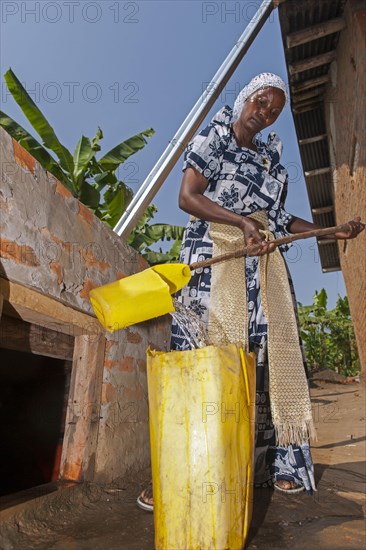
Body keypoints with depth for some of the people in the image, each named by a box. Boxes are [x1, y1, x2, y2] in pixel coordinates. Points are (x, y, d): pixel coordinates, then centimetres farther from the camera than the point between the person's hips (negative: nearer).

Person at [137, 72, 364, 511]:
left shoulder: (272, 157, 24)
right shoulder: (211, 140, 9)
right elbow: (188, 197, -6)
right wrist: (242, 223, -16)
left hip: (262, 259, 6)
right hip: (214, 254, -5)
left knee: (270, 352, 0)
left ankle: (276, 464, 12)